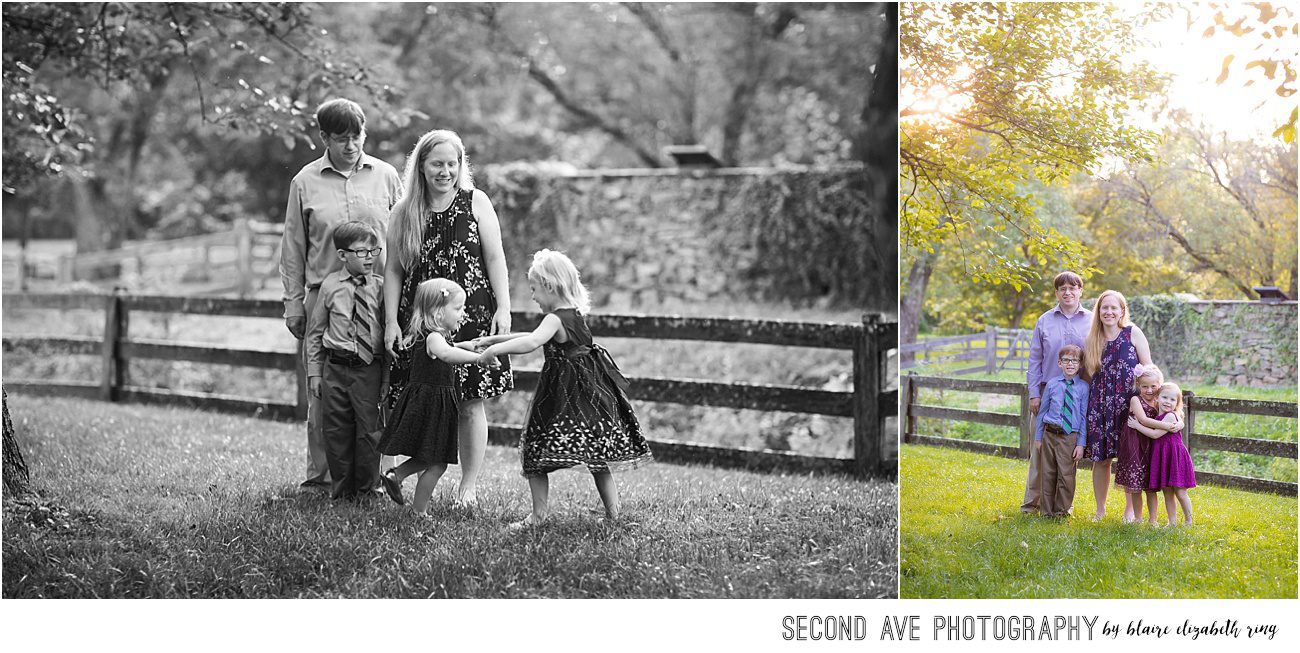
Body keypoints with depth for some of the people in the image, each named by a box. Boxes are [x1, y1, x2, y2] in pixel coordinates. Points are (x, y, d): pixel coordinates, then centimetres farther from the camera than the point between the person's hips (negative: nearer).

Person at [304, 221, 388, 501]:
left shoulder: (381, 287, 0)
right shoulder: (330, 286, 0)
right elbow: (315, 332, 7)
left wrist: (388, 376, 1)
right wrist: (314, 373, 5)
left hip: (369, 370, -1)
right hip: (336, 368, 1)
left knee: (369, 430, 2)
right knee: (336, 431, 6)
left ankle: (365, 489, 16)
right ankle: (341, 489, 19)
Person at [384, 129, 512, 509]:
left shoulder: (475, 203, 4)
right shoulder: (404, 213, 7)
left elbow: (495, 258, 3)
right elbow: (393, 270, 7)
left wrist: (503, 308, -4)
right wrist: (391, 321, 0)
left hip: (471, 317, -1)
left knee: (470, 403, 0)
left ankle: (469, 486, 9)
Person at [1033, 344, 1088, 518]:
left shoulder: (1083, 387, -1)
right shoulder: (1052, 384, 3)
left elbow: (1084, 417, 0)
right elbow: (1042, 411, 9)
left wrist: (1081, 444, -3)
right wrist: (1038, 437, 9)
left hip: (1070, 437, -2)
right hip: (1050, 434, 2)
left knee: (1066, 475, -1)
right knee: (1048, 474, 8)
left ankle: (1062, 510, 15)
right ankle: (1046, 512, 18)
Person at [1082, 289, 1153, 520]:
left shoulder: (1132, 332, 0)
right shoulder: (1092, 340, 9)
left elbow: (1149, 367, 1)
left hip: (1128, 402, -3)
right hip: (1100, 403, 3)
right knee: (1100, 458, 3)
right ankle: (1100, 510, 15)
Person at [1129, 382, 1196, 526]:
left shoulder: (1170, 416, -15)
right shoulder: (1158, 416, 11)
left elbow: (1155, 434, -18)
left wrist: (1137, 425, -12)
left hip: (1175, 456, -8)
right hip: (1162, 457, 8)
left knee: (1180, 492, -1)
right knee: (1167, 492, 10)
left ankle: (1188, 521, 12)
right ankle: (1171, 522, 16)